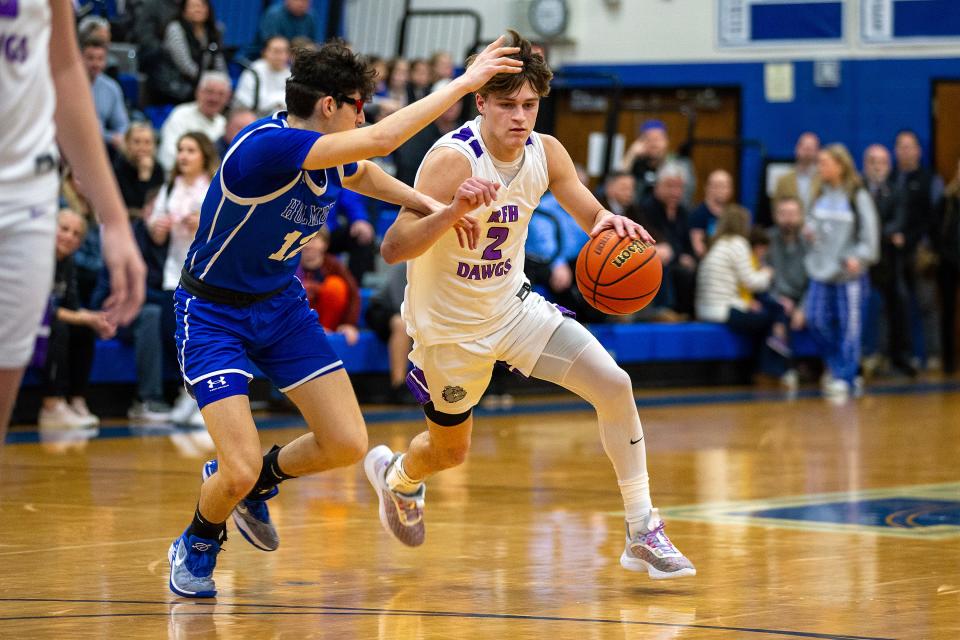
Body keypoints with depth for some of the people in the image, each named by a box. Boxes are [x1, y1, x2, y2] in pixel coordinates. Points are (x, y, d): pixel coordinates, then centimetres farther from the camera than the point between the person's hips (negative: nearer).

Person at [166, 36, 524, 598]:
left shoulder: (335, 160, -6)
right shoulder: (266, 145, -31)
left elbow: (364, 173, 23)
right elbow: (378, 142, -40)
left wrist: (428, 205, 9)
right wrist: (463, 83, -35)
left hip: (282, 304, 8)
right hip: (214, 313, -8)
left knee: (348, 445, -2)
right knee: (240, 470, -17)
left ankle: (254, 483, 27)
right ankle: (197, 546, 17)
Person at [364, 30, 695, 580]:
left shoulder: (546, 153, -10)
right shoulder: (454, 160, -29)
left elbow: (592, 216, -2)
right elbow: (393, 249, -35)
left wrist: (613, 223, -27)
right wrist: (453, 211, -53)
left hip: (513, 305, 5)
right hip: (450, 325, -5)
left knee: (615, 385, -12)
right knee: (450, 451, 14)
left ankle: (644, 534, -4)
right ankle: (394, 475, 52)